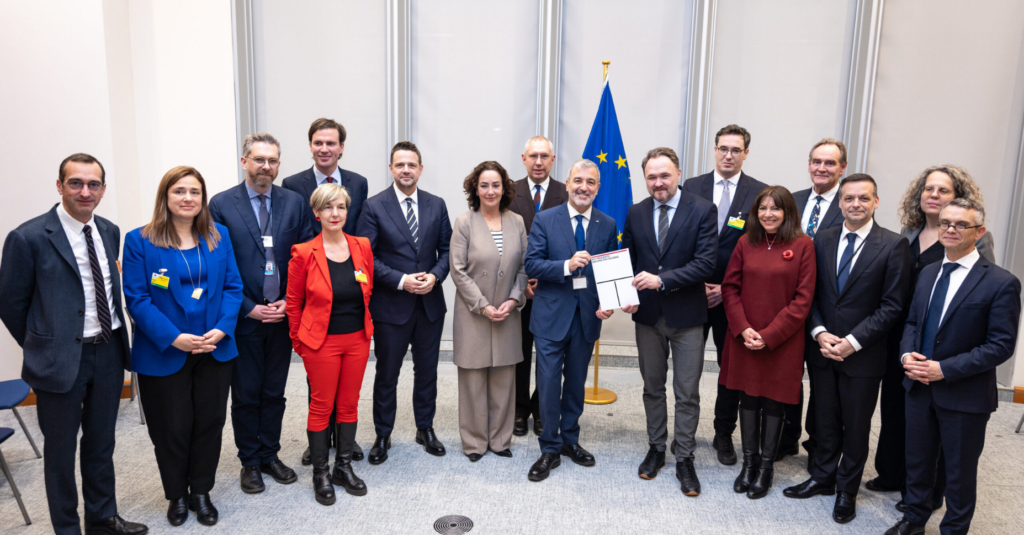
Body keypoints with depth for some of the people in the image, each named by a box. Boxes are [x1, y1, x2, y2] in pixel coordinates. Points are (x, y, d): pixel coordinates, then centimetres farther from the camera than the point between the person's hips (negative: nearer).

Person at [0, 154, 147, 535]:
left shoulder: (110, 232, 4)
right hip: (61, 360, -5)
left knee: (101, 444, 20)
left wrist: (117, 342, 11)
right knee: (60, 452, 12)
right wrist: (41, 346, 1)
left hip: (109, 352, 5)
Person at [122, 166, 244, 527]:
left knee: (210, 423, 12)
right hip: (164, 355, -3)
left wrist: (222, 328, -12)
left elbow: (232, 286, 3)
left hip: (215, 350, 3)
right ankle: (177, 495, 31)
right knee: (172, 429, 9)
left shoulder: (219, 236, 4)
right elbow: (137, 298, -10)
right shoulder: (140, 241, -6)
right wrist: (173, 338, -20)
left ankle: (201, 492, 31)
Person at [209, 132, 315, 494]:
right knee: (245, 395, 10)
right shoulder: (222, 204, -5)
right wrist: (248, 308, -11)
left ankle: (270, 455, 29)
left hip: (282, 314, 2)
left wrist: (289, 302, -7)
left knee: (274, 393, 14)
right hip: (243, 317, -2)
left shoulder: (294, 202, 2)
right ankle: (250, 462, 26)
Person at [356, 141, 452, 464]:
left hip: (430, 303, 3)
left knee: (427, 370, 15)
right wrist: (401, 280, -18)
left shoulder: (436, 205, 5)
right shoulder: (374, 206, -6)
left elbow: (446, 250, 7)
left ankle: (425, 428, 32)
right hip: (391, 305, -3)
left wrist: (435, 276, -11)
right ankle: (382, 435, 25)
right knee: (387, 374, 9)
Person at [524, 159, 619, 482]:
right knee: (549, 383, 0)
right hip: (552, 315, -3)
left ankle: (570, 440, 34)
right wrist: (567, 265, -25)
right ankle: (550, 450, 16)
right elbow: (531, 265, -10)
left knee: (576, 382, 16)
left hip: (588, 316, 3)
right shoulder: (545, 220, -4)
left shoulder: (608, 225, 4)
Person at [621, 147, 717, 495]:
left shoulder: (703, 211, -8)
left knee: (687, 394, 5)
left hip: (686, 314, -3)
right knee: (652, 388, 16)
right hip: (647, 314, 4)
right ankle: (656, 449, 33)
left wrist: (662, 280, -23)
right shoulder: (635, 213, 5)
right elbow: (627, 261, 9)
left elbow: (706, 264, -15)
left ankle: (684, 460, 19)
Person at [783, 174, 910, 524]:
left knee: (856, 426, 12)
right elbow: (811, 294, 5)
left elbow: (891, 306, -11)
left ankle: (847, 490, 29)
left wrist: (852, 341, -16)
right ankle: (822, 479, 33)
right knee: (825, 420, 16)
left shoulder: (893, 245, -9)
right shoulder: (822, 240, 3)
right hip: (822, 348, 3)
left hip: (863, 355, -3)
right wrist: (820, 333, -9)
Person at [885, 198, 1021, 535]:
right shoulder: (928, 273, 6)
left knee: (960, 471, 13)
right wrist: (907, 354, -8)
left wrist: (944, 369, -21)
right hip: (919, 386, 5)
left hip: (964, 394, -5)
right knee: (917, 460, 19)